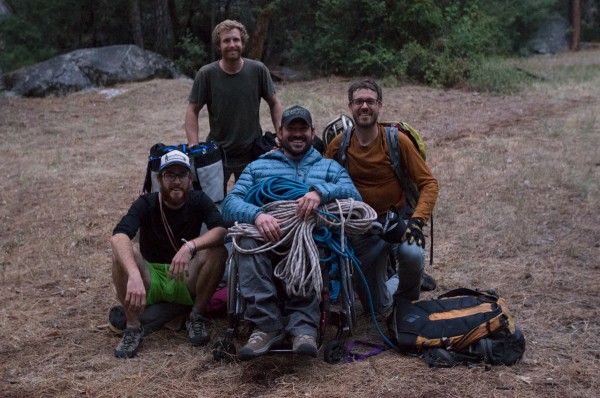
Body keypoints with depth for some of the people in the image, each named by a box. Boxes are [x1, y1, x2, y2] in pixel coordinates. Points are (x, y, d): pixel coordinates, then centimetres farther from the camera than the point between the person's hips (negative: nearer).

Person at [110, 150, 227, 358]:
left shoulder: (199, 201, -7)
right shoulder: (146, 204, -13)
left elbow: (222, 230, -25)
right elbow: (118, 237, -33)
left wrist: (190, 246, -44)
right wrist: (134, 275, -51)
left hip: (186, 282, 1)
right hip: (150, 280, -1)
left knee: (218, 251, -26)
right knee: (124, 252, -30)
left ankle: (196, 316, -8)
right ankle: (133, 325, -17)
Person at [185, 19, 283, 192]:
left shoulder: (258, 70, -8)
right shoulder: (206, 74, -10)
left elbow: (274, 103, 3)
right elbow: (192, 111, -5)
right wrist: (194, 147, -15)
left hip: (252, 152, 1)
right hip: (217, 153, -1)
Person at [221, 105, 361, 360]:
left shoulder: (329, 167, 25)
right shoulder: (257, 167, 25)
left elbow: (354, 196, 2)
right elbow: (230, 203, 6)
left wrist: (320, 191, -19)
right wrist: (257, 215, -17)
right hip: (267, 239, 1)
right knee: (249, 239, -34)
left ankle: (304, 325, -40)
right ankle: (266, 325, -36)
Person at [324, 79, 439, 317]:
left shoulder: (397, 140, -11)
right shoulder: (339, 145, -5)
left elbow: (428, 183, -10)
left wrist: (418, 219, -24)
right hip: (362, 228, 2)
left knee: (412, 254, -37)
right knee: (378, 307, 4)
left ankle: (408, 300, -3)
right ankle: (397, 282, 40)